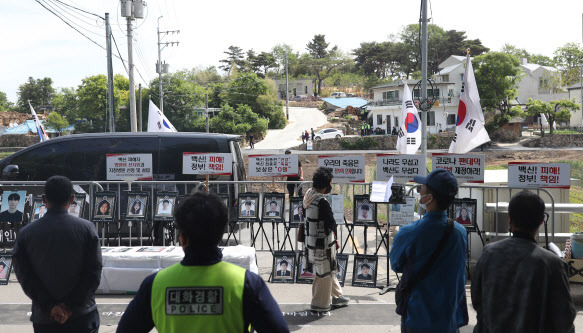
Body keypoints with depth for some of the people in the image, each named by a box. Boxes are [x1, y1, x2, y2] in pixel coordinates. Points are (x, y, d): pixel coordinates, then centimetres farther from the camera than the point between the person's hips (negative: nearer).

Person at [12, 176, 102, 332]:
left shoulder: (25, 234, -2)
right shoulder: (87, 228, -6)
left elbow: (25, 278, -7)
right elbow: (94, 273, -10)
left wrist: (50, 307, -10)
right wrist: (70, 306, -10)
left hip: (44, 319, 1)